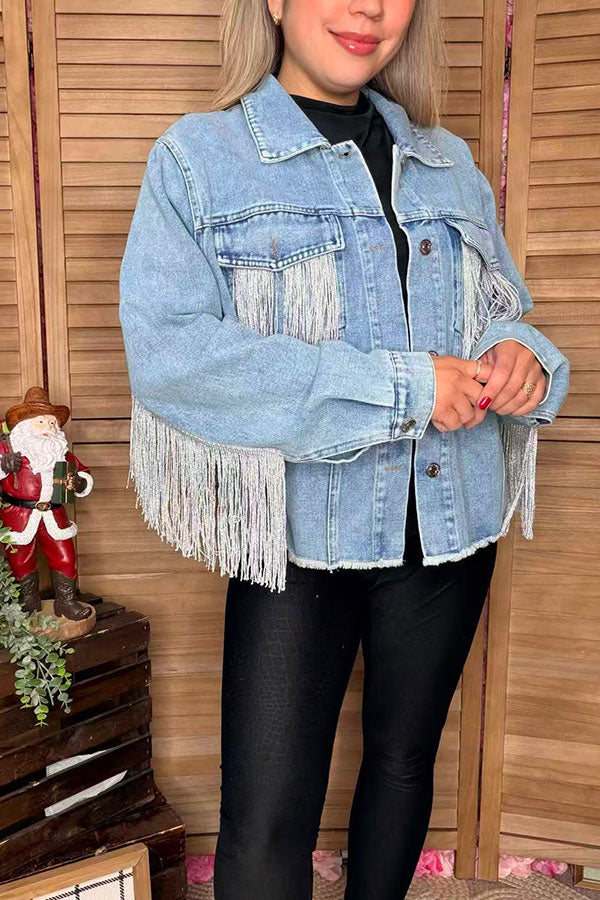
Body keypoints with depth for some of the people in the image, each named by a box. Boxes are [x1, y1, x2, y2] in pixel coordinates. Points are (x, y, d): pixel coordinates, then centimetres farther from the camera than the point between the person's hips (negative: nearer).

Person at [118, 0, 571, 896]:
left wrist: (522, 355, -9)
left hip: (450, 529, 5)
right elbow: (165, 350, -18)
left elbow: (504, 307, 18)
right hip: (301, 535, -4)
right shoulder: (197, 156, -5)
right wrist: (398, 387, -21)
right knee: (265, 820, 0)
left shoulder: (451, 163, 10)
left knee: (405, 756, 21)